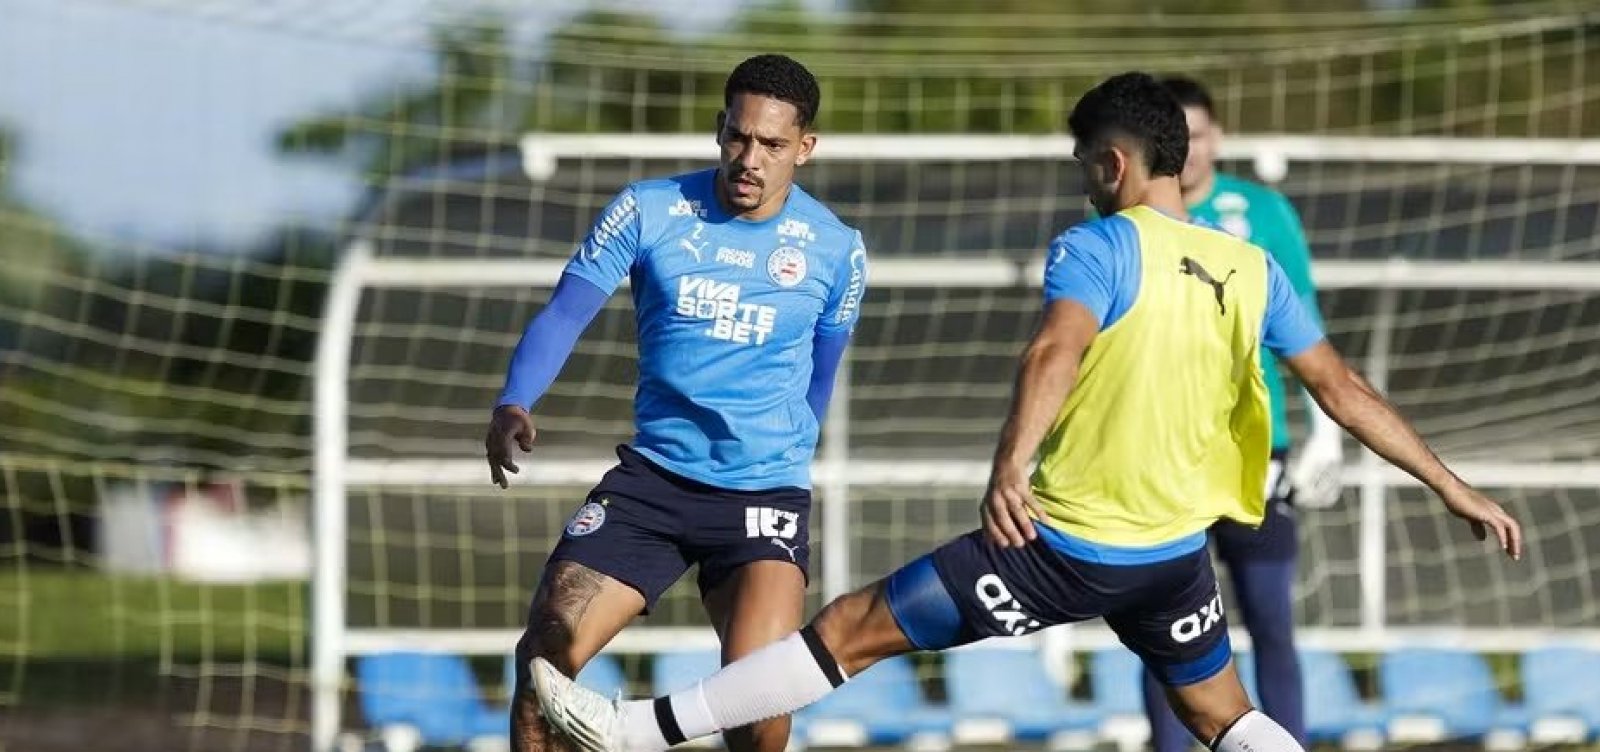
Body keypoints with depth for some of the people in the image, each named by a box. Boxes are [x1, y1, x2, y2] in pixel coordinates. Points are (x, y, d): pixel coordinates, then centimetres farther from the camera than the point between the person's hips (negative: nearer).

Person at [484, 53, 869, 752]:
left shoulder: (836, 249, 0)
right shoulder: (649, 211, -3)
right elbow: (563, 313, -9)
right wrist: (514, 405, -26)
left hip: (765, 490, -1)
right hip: (652, 476, 1)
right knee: (546, 651, -11)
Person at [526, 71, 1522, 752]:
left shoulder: (1099, 248, -10)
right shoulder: (1252, 270, 6)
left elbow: (1058, 350, -29)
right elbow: (1345, 391, 8)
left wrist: (1012, 463, -42)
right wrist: (1455, 489, 16)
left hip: (1064, 546, -5)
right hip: (1177, 554, 5)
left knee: (853, 630, -2)